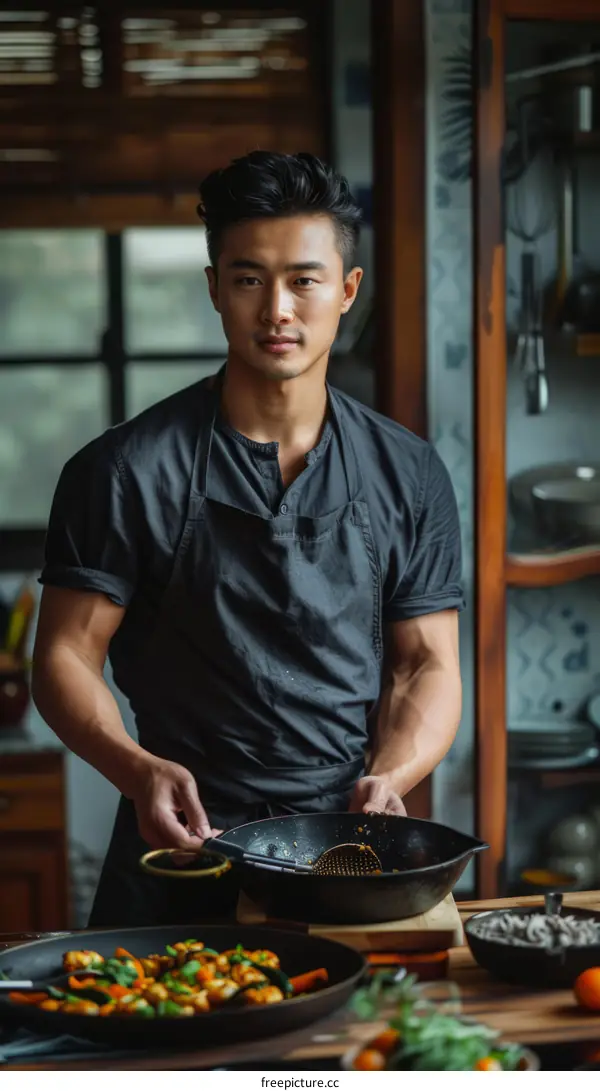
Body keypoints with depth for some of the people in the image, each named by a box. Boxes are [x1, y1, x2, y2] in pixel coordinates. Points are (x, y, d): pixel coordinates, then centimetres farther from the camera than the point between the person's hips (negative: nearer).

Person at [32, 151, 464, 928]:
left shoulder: (409, 476, 8)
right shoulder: (126, 473, 0)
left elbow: (427, 664, 9)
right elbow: (67, 656, 0)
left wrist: (389, 777, -11)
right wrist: (139, 770, -18)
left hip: (350, 844, 2)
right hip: (185, 840, -1)